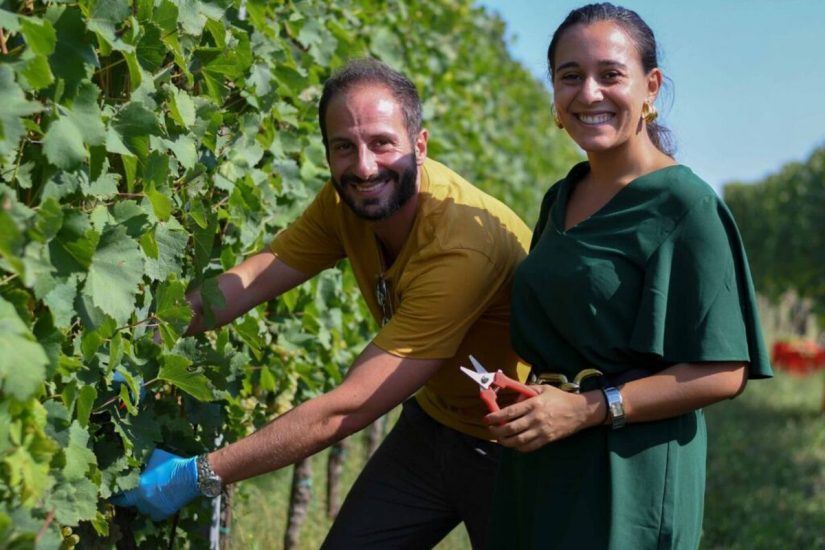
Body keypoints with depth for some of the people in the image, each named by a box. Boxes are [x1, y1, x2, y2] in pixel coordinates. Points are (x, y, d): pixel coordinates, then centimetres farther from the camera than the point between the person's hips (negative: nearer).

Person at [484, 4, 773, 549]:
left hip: (632, 468, -7)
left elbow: (723, 373, -15)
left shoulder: (685, 206, -11)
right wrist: (519, 401, 5)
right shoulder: (561, 201, 10)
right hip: (540, 469, 7)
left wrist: (587, 408, -19)